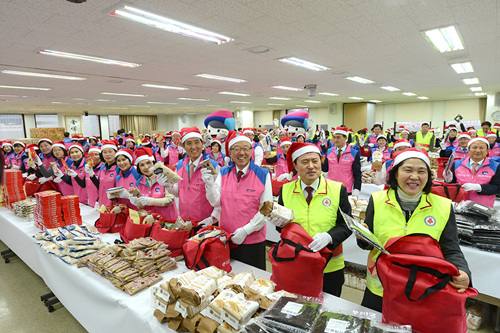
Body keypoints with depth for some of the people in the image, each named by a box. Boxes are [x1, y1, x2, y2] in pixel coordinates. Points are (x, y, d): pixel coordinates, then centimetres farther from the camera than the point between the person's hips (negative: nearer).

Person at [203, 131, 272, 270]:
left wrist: (246, 230, -15)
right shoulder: (223, 173, 4)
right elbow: (216, 202, -3)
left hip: (253, 240, -3)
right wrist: (209, 184, -20)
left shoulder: (263, 175, -7)